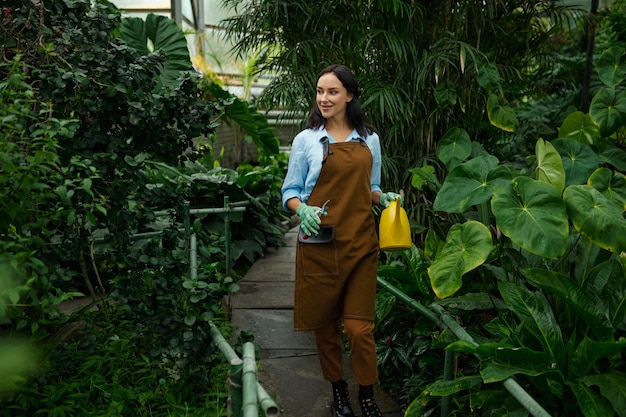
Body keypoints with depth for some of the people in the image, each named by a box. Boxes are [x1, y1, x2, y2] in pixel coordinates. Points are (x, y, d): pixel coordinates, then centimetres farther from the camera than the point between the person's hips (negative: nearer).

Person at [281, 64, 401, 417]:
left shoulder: (370, 139, 10)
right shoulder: (306, 140, 2)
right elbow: (290, 191, 4)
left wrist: (383, 198, -2)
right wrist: (302, 210, -16)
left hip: (361, 244, 1)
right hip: (320, 245, -1)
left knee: (360, 327, -1)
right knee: (326, 324, 8)